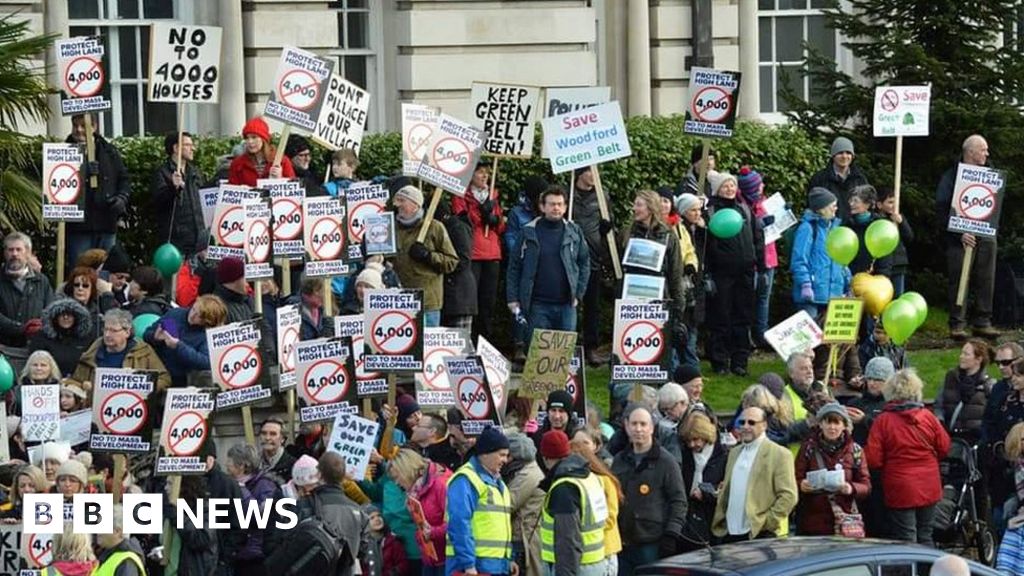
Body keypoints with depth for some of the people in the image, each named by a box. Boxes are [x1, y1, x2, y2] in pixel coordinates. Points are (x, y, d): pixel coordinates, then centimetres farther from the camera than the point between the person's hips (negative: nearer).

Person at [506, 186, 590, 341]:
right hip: (538, 305, -1)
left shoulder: (574, 232, 5)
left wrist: (578, 293, 5)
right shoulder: (530, 232, 1)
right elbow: (514, 266, 5)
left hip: (566, 305, 2)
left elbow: (585, 263, 12)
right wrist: (512, 298, -1)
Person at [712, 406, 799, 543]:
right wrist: (719, 522, 9)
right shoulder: (734, 453, 19)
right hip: (729, 534, 6)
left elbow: (788, 496, -8)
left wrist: (768, 523, -12)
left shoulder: (779, 454, -3)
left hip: (760, 535, -6)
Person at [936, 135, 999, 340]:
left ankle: (982, 323, 11)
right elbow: (942, 210, -6)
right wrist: (960, 234, -15)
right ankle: (957, 325, -1)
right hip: (960, 238, -5)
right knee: (959, 282, -4)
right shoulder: (951, 177, -2)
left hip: (985, 238, 5)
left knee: (985, 283, 4)